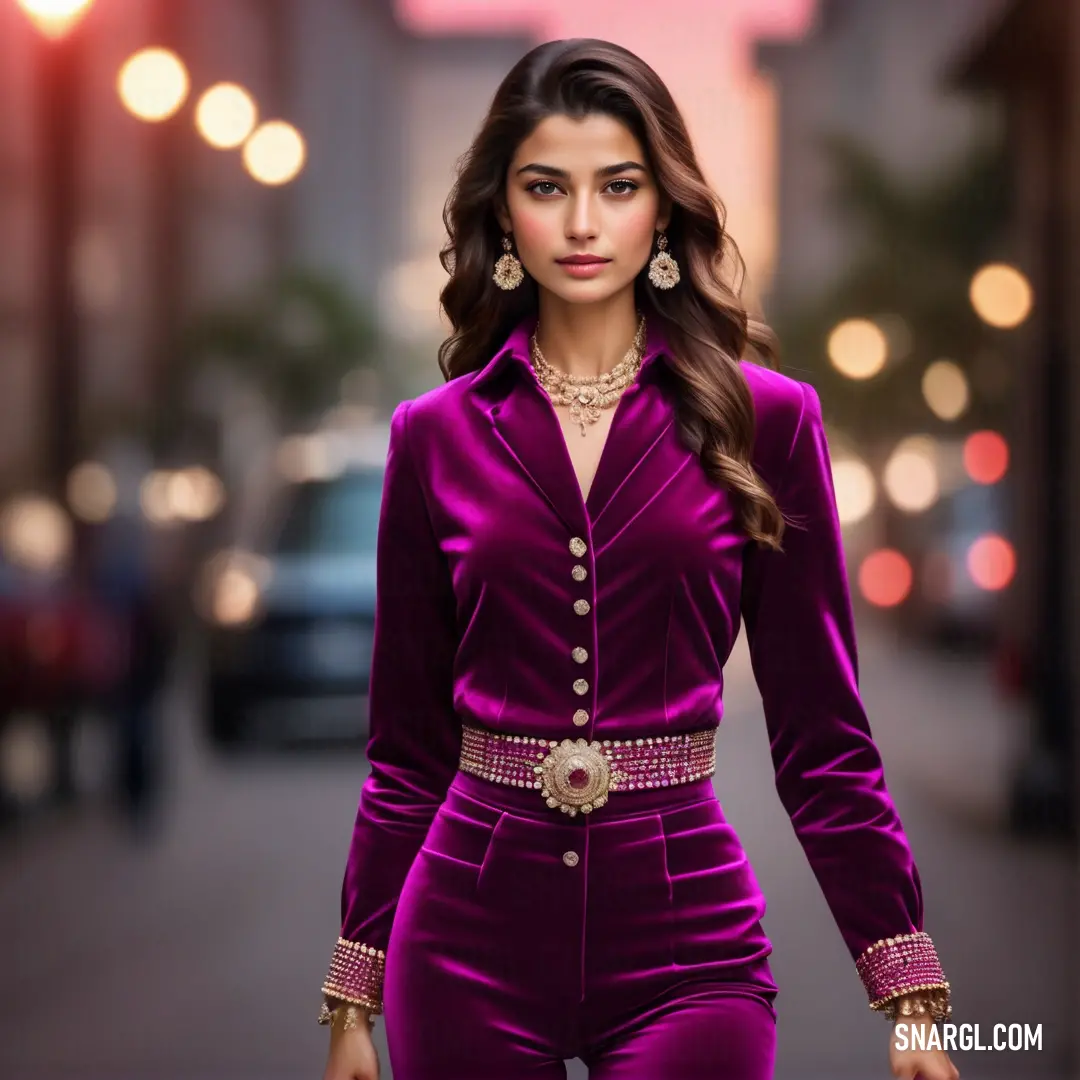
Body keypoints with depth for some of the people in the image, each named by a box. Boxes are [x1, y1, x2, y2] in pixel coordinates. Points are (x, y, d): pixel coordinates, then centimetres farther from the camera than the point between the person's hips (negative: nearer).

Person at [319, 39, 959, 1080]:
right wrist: (354, 994, 8)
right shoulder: (437, 435, 4)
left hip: (684, 937, -1)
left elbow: (822, 737, 2)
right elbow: (407, 746, 9)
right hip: (472, 942, 1)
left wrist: (909, 994, -3)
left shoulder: (763, 421, 0)